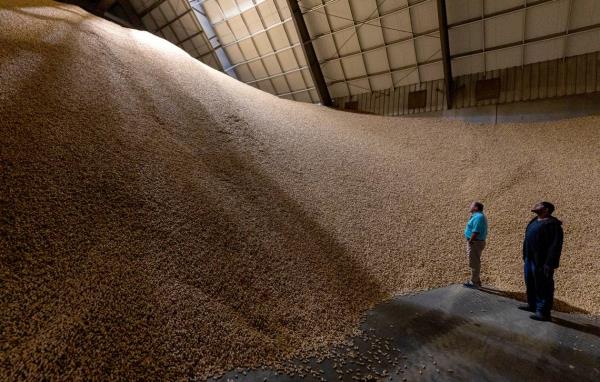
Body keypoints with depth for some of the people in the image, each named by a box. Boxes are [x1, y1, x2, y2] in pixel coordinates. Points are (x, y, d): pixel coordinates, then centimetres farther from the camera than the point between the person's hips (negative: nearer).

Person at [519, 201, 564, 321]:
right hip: (529, 259, 9)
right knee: (530, 284, 19)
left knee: (543, 287, 0)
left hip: (541, 261, -9)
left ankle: (543, 312, 6)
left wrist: (549, 264, -24)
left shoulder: (552, 224, -14)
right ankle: (532, 305, 33)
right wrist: (525, 257, 18)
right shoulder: (534, 221, 14)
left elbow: (555, 245, -20)